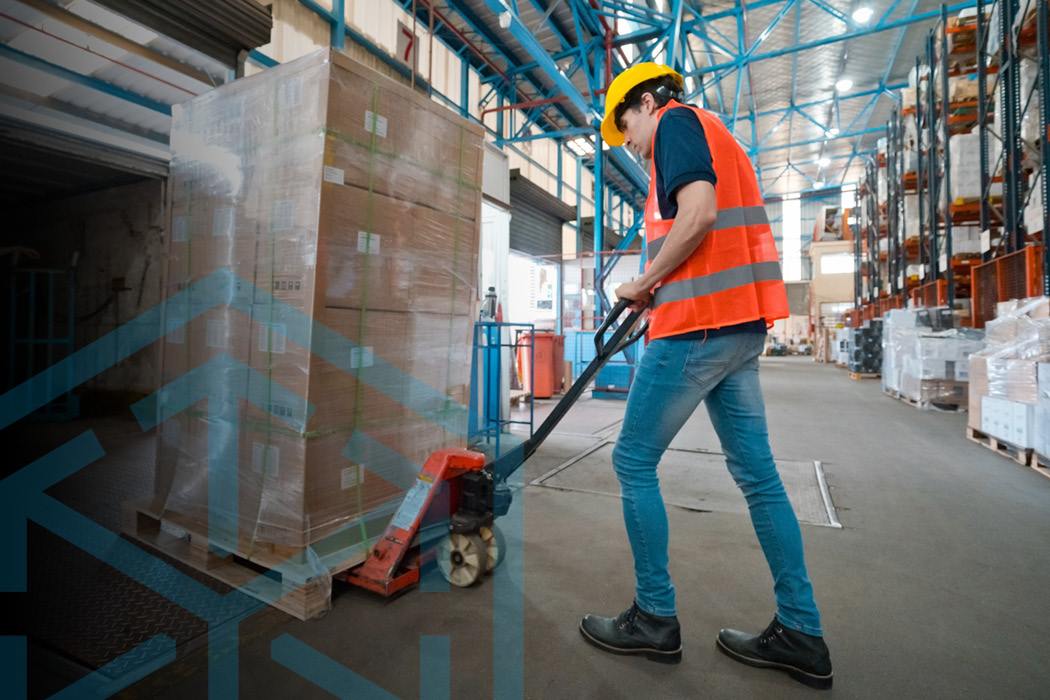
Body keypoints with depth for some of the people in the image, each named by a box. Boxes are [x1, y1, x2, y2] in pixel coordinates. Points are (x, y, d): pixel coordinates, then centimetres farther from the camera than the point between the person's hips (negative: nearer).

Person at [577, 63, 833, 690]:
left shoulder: (677, 121, 0)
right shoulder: (715, 138, 29)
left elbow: (698, 214, -19)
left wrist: (644, 283, -7)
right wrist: (659, 292, 16)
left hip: (699, 326, -10)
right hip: (742, 324, 10)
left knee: (634, 462, 0)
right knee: (757, 473, 10)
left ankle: (656, 619, 12)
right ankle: (801, 634, 20)